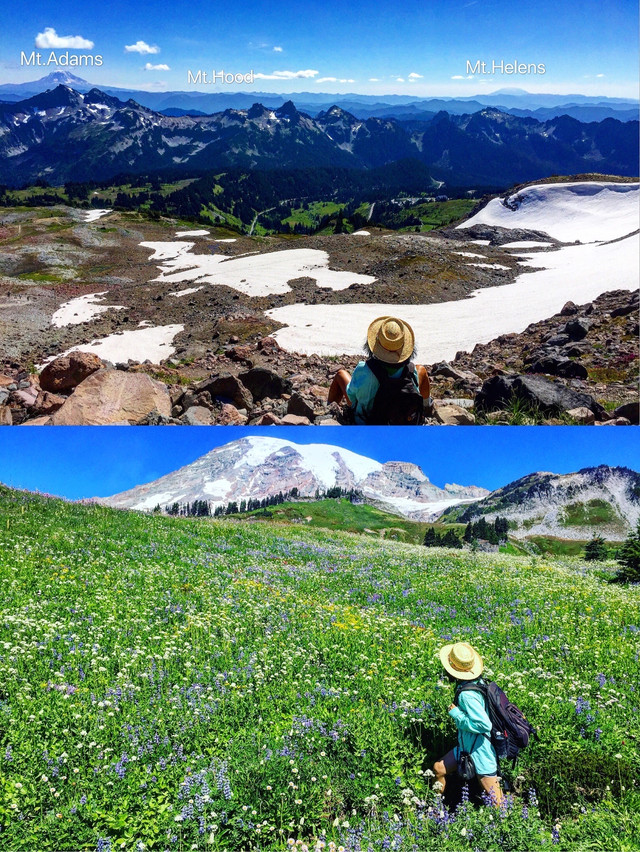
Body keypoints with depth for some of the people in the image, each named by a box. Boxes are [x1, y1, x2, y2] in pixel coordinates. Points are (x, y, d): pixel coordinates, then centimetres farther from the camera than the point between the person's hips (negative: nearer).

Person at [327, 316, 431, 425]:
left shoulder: (363, 371, -36)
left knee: (341, 374, 23)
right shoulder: (411, 371, -30)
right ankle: (427, 407, 50)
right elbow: (415, 394, -11)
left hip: (365, 420, -1)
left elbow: (351, 395, -17)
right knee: (421, 369, 21)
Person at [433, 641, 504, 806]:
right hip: (466, 747, 10)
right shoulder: (477, 681, -4)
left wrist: (456, 714, -24)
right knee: (438, 769, 19)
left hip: (481, 753, -10)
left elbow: (484, 724, -33)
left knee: (497, 802, 1)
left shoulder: (468, 695, -31)